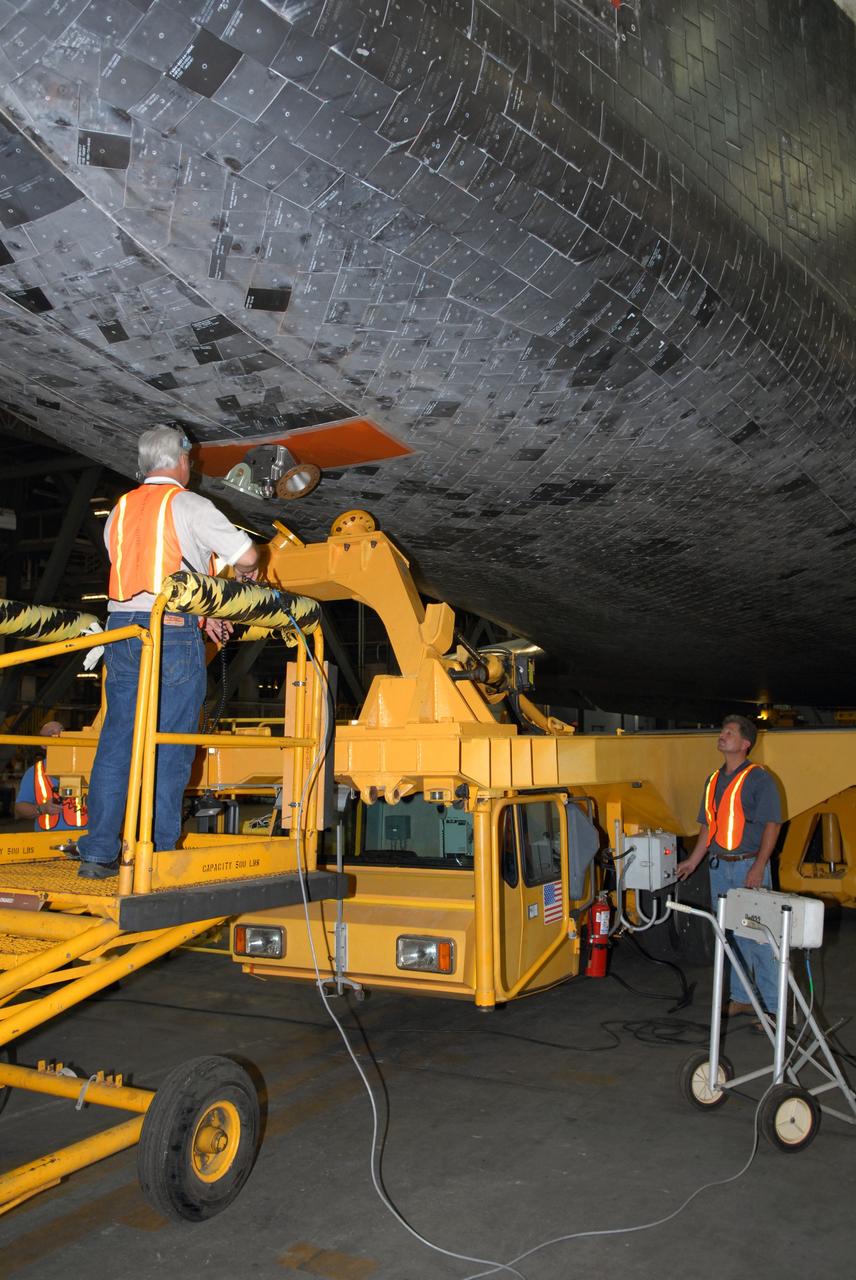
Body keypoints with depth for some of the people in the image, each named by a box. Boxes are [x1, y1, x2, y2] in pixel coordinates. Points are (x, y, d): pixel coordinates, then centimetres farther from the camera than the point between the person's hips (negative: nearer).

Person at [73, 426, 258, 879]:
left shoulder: (119, 510, 16)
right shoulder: (188, 505, -3)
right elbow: (247, 557, -7)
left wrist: (201, 616, 23)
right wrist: (242, 579, 18)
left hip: (121, 630, 6)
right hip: (173, 636, -6)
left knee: (116, 741, 9)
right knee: (169, 751, 0)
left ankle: (99, 851, 9)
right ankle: (158, 856, 2)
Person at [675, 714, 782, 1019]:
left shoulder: (759, 779, -8)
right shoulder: (714, 780, 14)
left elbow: (772, 825, -12)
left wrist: (759, 867, -19)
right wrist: (693, 861, 15)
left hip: (749, 866, -7)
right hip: (719, 867, 7)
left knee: (758, 938, -5)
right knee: (732, 936, 12)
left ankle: (772, 1005, 2)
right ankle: (741, 998, 22)